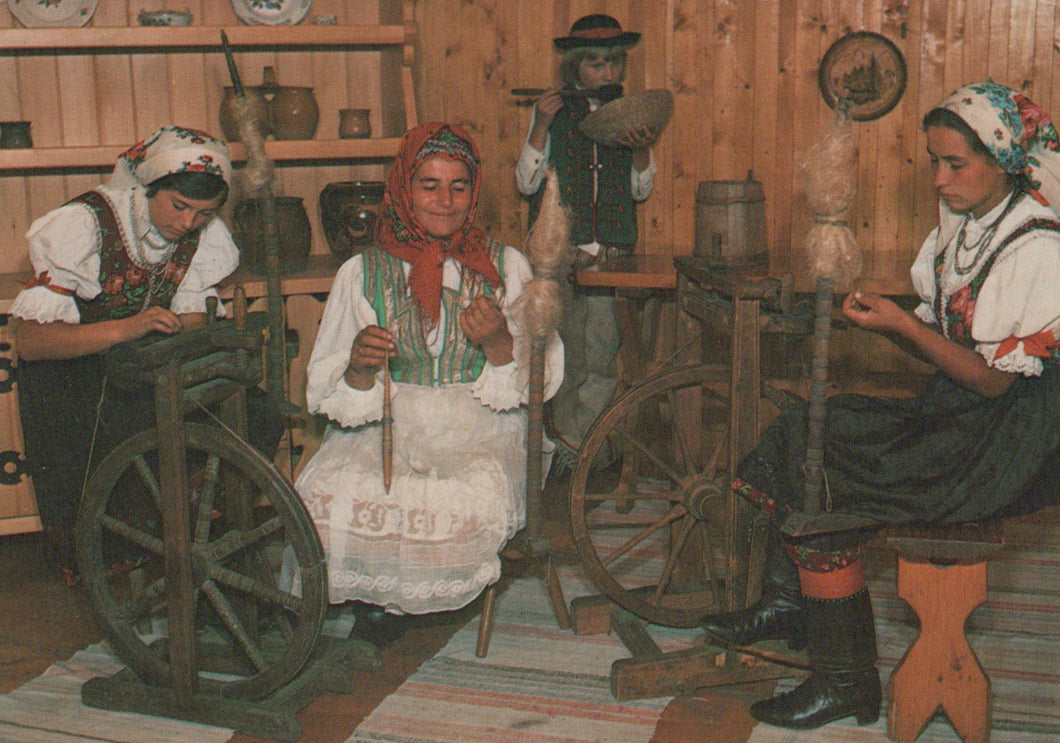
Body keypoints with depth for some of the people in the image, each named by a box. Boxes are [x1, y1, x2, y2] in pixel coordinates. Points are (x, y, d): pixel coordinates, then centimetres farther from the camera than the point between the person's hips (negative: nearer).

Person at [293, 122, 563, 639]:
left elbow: (542, 379, 3)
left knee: (476, 499, -33)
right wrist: (359, 369, -18)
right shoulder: (363, 273, 9)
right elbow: (327, 395, 5)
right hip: (384, 428, 1)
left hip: (479, 432, 0)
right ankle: (374, 595, 3)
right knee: (329, 496, -30)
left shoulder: (506, 267, 9)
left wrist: (498, 343, -18)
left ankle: (396, 593, 0)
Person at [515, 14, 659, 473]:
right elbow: (526, 184, 0)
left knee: (603, 357, -3)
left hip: (612, 251, 2)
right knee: (566, 355, 1)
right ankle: (568, 444, 16)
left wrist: (642, 150, -7)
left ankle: (571, 444, 11)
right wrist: (541, 126, -11)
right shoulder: (552, 111, 4)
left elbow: (641, 191, 12)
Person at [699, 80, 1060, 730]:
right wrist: (888, 317, -5)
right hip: (950, 413, 9)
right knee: (806, 426, -8)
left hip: (1005, 444, -9)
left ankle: (846, 681, -8)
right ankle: (785, 603, 0)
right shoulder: (960, 225, 10)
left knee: (816, 481, -20)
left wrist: (904, 325, -23)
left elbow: (993, 379, -18)